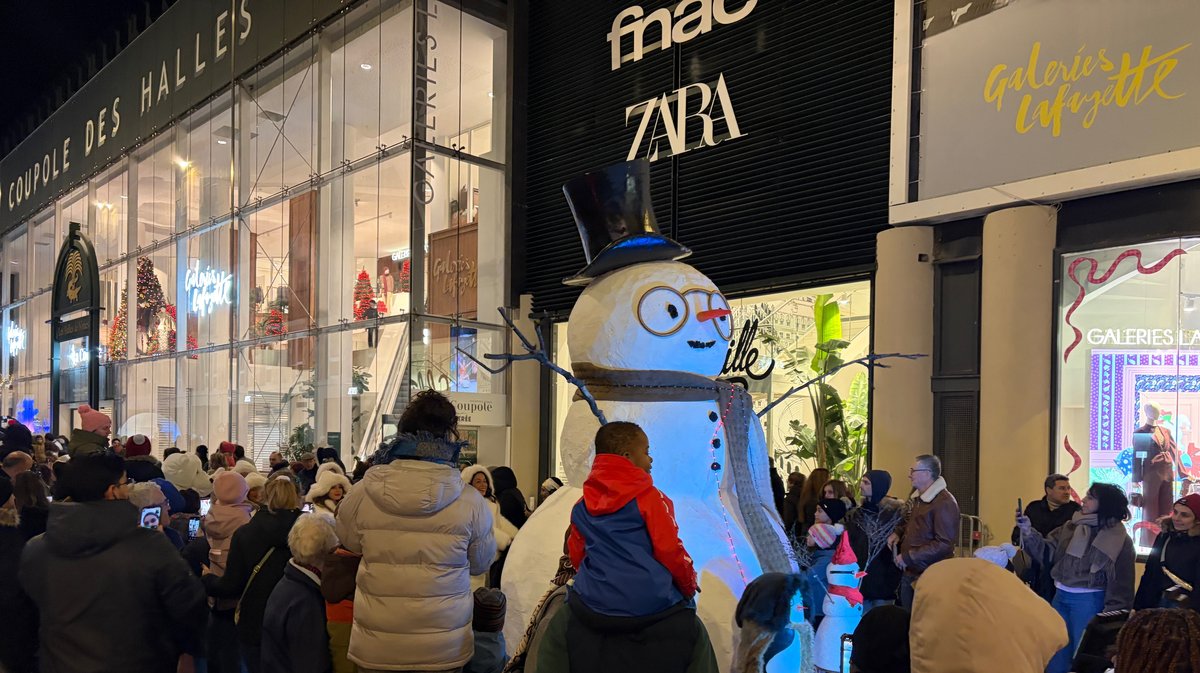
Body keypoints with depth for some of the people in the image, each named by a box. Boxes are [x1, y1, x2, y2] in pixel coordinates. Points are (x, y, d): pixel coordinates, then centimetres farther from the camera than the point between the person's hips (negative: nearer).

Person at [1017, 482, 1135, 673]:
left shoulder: (1118, 539, -9)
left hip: (1088, 601, -6)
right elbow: (1046, 550, 3)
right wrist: (1028, 531, -12)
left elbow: (1120, 583, -8)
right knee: (1056, 657, 16)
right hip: (1061, 597, 6)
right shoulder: (1071, 527, 6)